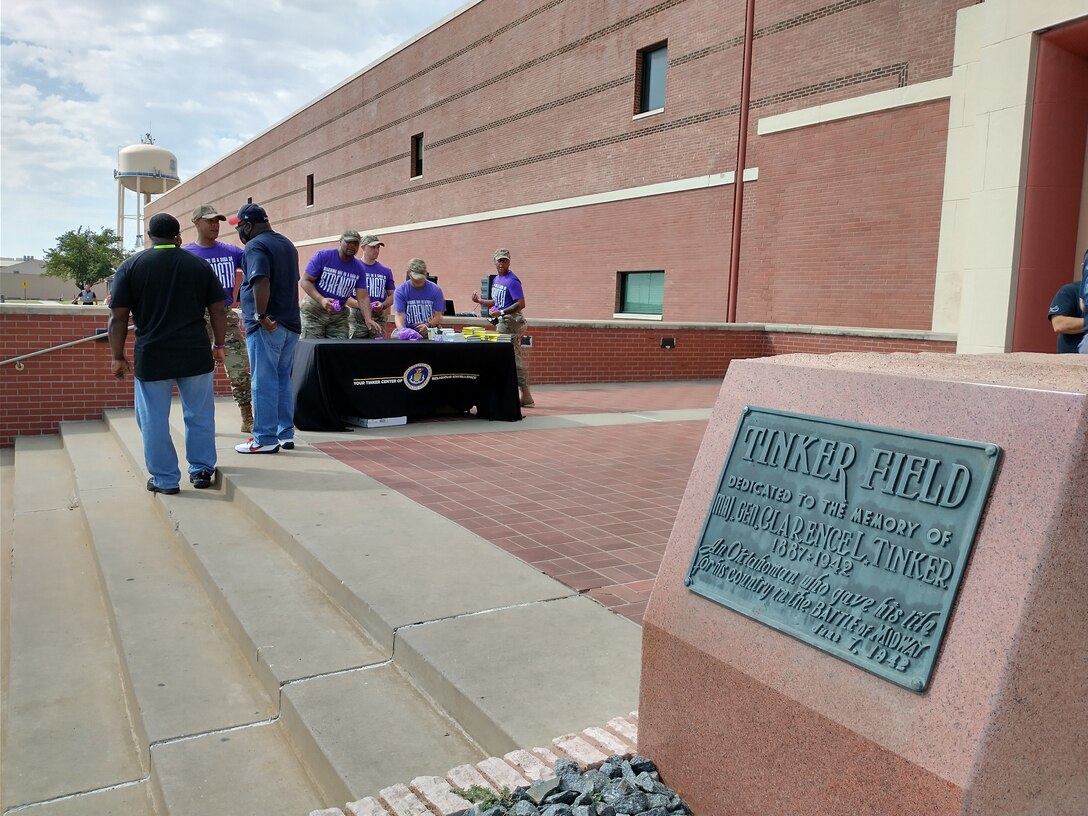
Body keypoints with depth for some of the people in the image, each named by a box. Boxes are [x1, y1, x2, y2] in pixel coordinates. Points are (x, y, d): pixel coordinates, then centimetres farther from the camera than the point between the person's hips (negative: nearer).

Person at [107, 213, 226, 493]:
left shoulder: (130, 266, 1)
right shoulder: (199, 265, 5)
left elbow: (118, 317, -2)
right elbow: (218, 309, 5)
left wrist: (118, 356, 4)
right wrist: (218, 345, 14)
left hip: (151, 358, -1)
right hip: (195, 355, 2)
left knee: (154, 420, 8)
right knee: (200, 416, 13)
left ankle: (165, 479, 14)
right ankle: (202, 470, 20)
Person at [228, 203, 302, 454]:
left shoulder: (255, 246, -10)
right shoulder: (287, 244, 18)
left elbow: (261, 282, -24)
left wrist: (261, 316, -21)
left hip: (267, 327, -9)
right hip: (291, 323, 9)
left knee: (264, 381, -4)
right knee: (283, 380, 14)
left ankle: (265, 438, -1)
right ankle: (286, 433, 18)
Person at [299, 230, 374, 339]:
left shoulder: (359, 268, 1)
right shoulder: (322, 256, -8)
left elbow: (362, 298, -2)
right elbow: (305, 281, -9)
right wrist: (321, 300, -25)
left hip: (339, 314, 3)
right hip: (314, 310, -3)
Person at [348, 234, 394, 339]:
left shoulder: (386, 271, 14)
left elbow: (391, 295, 17)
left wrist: (383, 305, -4)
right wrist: (360, 304, -16)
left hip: (378, 317, 3)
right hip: (357, 316, -3)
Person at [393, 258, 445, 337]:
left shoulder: (435, 290, 1)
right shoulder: (400, 291, 0)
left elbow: (438, 316, 0)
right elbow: (399, 315, -8)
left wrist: (428, 325, -22)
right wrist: (402, 330, -30)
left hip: (430, 333, 0)